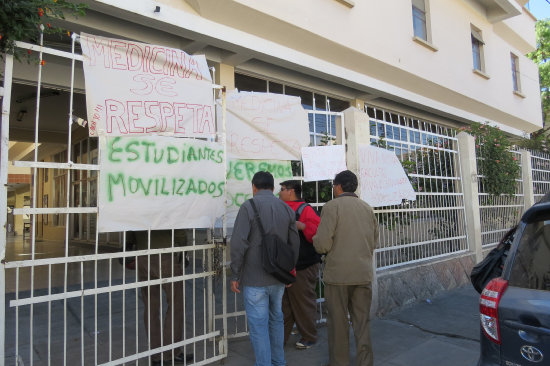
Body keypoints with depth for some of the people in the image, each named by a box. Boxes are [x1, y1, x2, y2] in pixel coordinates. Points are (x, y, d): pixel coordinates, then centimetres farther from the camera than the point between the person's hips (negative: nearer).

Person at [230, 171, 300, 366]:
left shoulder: (248, 206, -11)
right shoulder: (287, 209, 5)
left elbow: (239, 244, -17)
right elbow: (295, 243, 9)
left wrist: (235, 275, -8)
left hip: (255, 279, -6)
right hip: (278, 279, 6)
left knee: (258, 324, 4)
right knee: (276, 319, 21)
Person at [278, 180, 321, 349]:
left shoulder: (305, 210, -11)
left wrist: (302, 226, -28)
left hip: (302, 268, -8)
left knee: (303, 303, 4)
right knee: (283, 304, 16)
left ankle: (308, 338, 21)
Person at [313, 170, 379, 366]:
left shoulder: (332, 206, -10)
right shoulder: (367, 208, 8)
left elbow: (322, 243, -17)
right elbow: (374, 242, 13)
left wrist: (319, 245, 5)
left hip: (338, 274, -5)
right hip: (364, 274, 5)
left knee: (338, 322, 9)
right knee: (362, 321, 15)